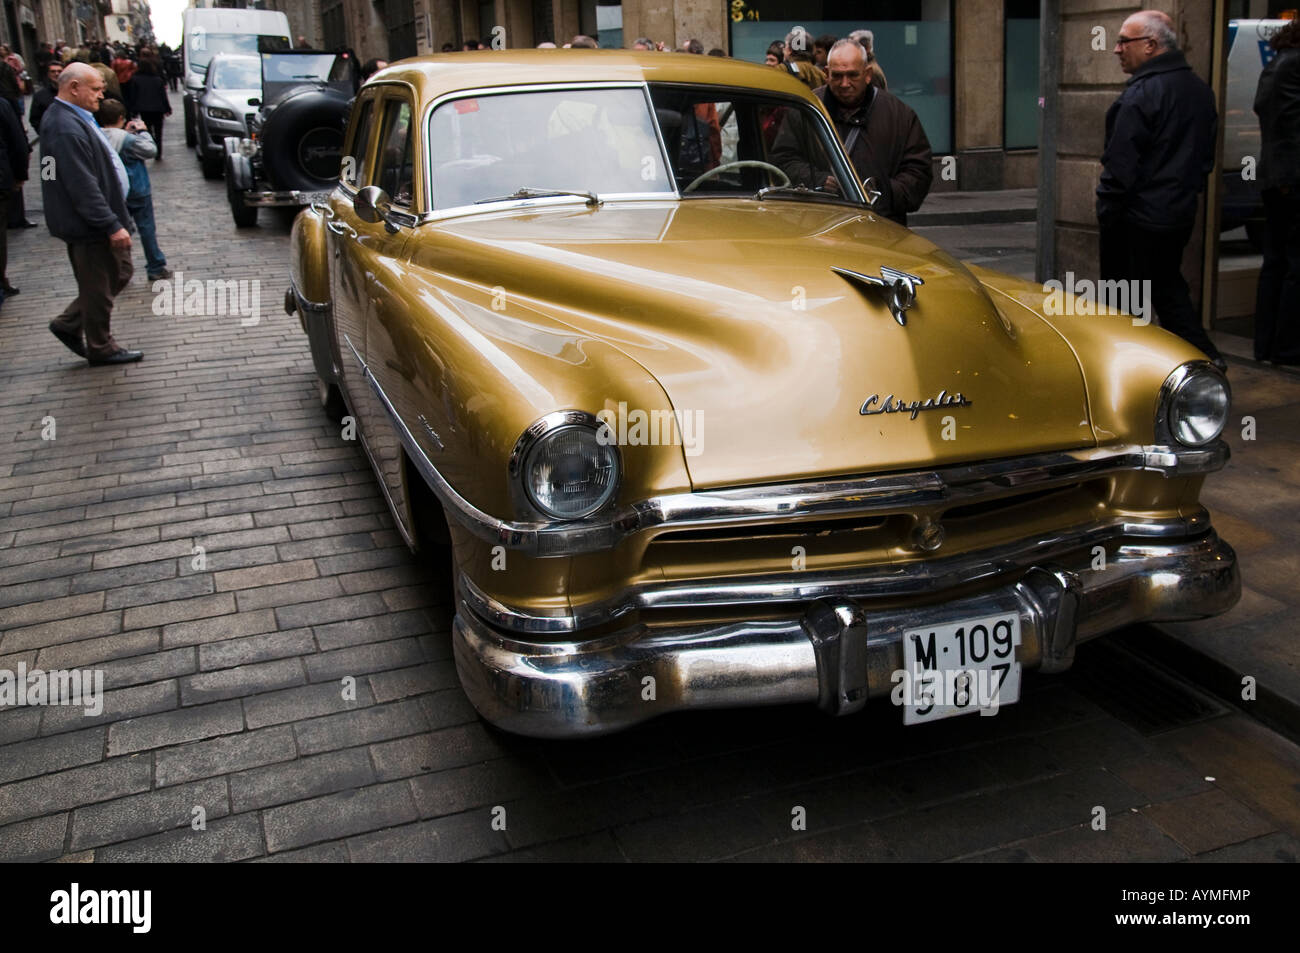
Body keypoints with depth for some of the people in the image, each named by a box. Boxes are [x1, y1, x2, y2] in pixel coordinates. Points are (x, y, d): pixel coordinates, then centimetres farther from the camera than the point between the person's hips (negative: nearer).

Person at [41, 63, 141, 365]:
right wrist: (112, 225, -25)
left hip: (97, 220, 11)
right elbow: (83, 187, -28)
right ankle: (101, 348, 21)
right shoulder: (67, 129, -25)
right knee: (98, 288, 4)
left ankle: (69, 324, 27)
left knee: (120, 273, 20)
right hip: (89, 226, -11)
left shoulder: (71, 118, 9)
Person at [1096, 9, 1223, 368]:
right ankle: (1204, 356, 21)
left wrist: (1106, 212, -10)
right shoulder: (1200, 90, 9)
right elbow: (1206, 155, 15)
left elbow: (1120, 165, -19)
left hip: (1136, 220, -9)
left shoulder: (1141, 94, -18)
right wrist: (1186, 190, 21)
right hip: (1181, 214, 9)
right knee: (1168, 286, 21)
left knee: (1124, 302, 2)